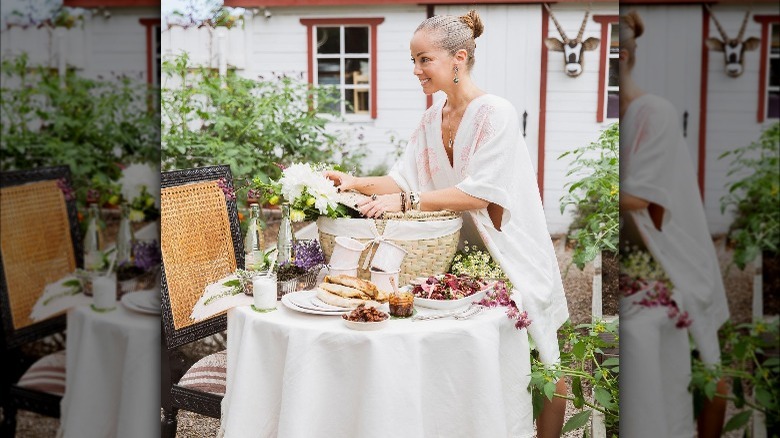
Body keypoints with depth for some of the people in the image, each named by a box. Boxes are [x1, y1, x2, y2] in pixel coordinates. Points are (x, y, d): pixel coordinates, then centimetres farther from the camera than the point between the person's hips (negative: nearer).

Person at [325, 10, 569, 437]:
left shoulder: (496, 114, -18)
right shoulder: (432, 119, 6)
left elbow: (480, 193, -26)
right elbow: (403, 179, 2)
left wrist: (406, 202, -29)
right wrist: (355, 182, -15)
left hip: (511, 255, -6)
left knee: (537, 362, 5)